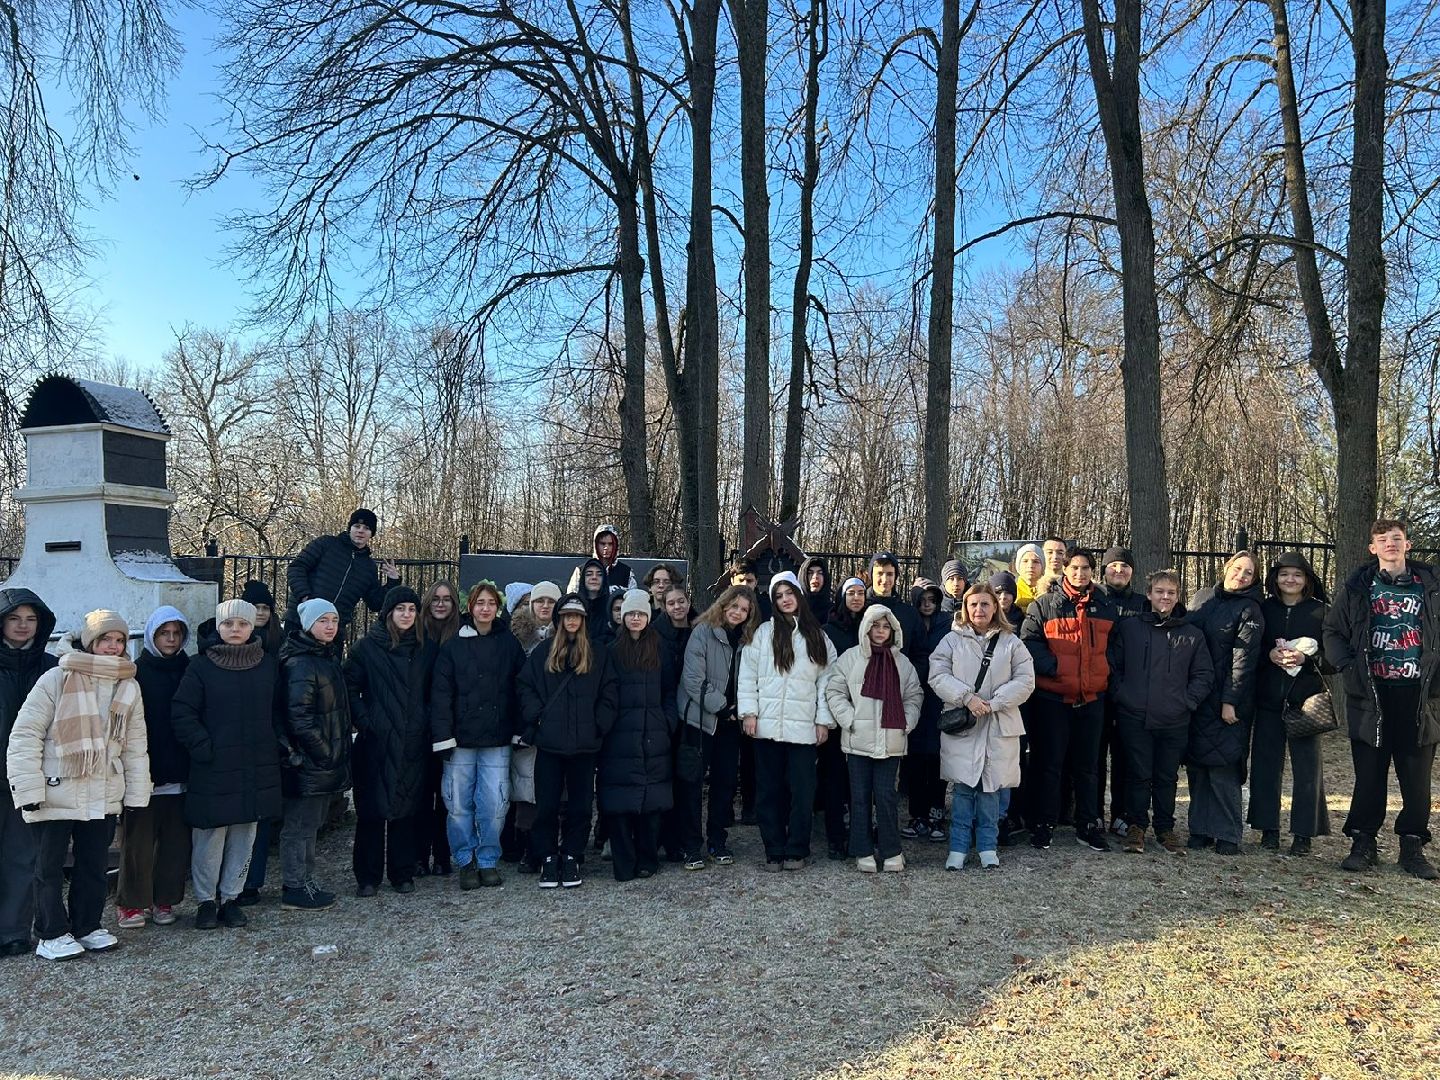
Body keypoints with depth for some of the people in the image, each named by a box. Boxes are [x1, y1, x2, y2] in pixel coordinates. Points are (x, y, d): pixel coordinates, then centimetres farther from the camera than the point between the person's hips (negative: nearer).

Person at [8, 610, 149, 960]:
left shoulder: (129, 686, 6)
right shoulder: (57, 679, -10)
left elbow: (135, 745, 9)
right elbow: (25, 734, -10)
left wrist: (136, 793, 5)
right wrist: (28, 788, -15)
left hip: (103, 796, 4)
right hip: (56, 793, -4)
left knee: (94, 864, 13)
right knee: (50, 867, 6)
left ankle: (87, 926, 27)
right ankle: (53, 934, 18)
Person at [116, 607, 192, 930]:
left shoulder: (189, 671, 8)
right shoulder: (137, 672, -1)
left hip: (179, 773, 3)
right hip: (144, 774, -3)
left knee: (176, 839, 6)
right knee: (139, 840, 1)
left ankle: (164, 900, 17)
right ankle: (131, 903, 14)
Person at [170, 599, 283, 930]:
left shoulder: (269, 665, 7)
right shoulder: (201, 666, -3)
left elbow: (278, 712, 13)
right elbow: (182, 713, -6)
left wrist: (275, 747, 3)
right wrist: (203, 748, -13)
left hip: (257, 767, 3)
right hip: (213, 767, -3)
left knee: (244, 835, 9)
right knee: (210, 836, 2)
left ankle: (231, 897, 22)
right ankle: (206, 900, 17)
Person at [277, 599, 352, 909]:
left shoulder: (328, 657, 12)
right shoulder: (300, 664, -17)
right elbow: (299, 718, -22)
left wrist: (337, 754, 13)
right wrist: (324, 753, -18)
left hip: (325, 762, 10)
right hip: (307, 762, -9)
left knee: (309, 824, 18)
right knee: (299, 825, 2)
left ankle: (304, 883, 28)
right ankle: (294, 890, 12)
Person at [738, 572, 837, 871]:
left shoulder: (818, 638, 10)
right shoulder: (764, 633, 6)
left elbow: (826, 681, 7)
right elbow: (747, 675, 3)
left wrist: (824, 720, 1)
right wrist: (748, 712, -5)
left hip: (803, 726, 0)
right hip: (767, 724, 0)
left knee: (802, 790, 1)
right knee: (769, 789, 5)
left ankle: (796, 850, 13)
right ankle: (774, 850, 14)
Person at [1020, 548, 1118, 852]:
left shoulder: (1104, 609, 12)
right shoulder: (1044, 605, -1)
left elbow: (1112, 648, 22)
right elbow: (1029, 642, -8)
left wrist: (1107, 675, 8)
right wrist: (1054, 667, -18)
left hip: (1092, 699, 4)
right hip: (1052, 698, -4)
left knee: (1087, 766, 11)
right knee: (1049, 764, 2)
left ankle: (1087, 827, 21)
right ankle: (1043, 825, 11)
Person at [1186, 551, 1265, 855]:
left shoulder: (1249, 611, -4)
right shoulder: (1200, 598, 11)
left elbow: (1243, 660, -9)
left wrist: (1230, 702, -15)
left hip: (1226, 701, -5)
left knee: (1222, 767, -7)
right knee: (1196, 764, 6)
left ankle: (1228, 834, 4)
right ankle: (1200, 829, 14)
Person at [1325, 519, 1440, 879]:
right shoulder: (1358, 586, 6)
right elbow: (1333, 631, 8)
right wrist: (1348, 668, -6)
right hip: (1371, 693, 0)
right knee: (1369, 772, 4)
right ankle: (1363, 844, 13)